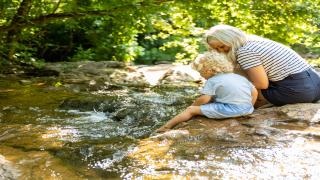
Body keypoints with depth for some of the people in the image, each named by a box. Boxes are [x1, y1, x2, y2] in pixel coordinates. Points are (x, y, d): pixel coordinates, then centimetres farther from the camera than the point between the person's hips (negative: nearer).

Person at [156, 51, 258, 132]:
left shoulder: (212, 81, -2)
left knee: (191, 110, 0)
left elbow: (204, 99, -10)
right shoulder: (240, 77, 19)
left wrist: (193, 105, 9)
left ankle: (166, 126, 2)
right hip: (248, 108, 8)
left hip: (230, 109, -8)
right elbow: (254, 92, 20)